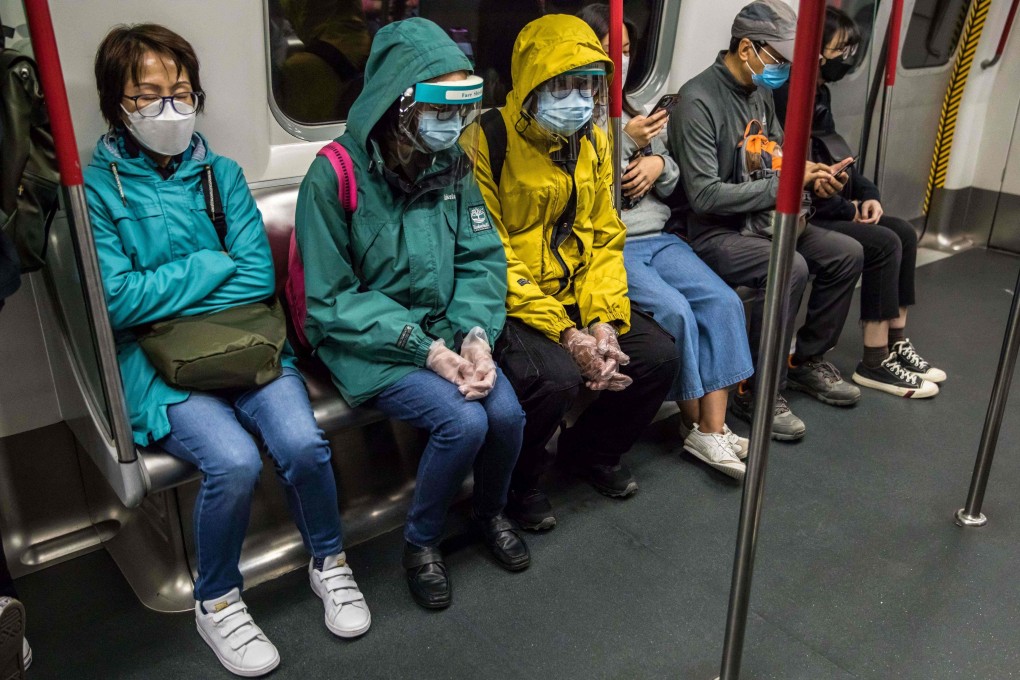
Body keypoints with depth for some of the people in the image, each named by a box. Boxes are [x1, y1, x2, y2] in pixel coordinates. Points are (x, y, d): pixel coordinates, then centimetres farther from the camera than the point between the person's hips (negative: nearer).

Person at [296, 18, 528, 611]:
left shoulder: (452, 164, -1)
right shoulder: (335, 177, -17)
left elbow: (482, 260, 1)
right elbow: (330, 301, -15)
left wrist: (475, 334, -18)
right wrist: (424, 349, -21)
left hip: (445, 329, 5)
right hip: (366, 340, -4)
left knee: (507, 411, -17)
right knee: (463, 421, -24)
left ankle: (491, 511, 19)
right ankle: (422, 542, 6)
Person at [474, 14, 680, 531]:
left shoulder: (591, 140, 7)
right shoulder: (489, 141, -15)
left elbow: (605, 238, 6)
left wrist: (604, 319, -11)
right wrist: (565, 334, -23)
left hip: (576, 297, 7)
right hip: (509, 303, -6)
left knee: (658, 355, -7)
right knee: (556, 376, -30)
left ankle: (592, 450, 21)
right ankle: (518, 482, 2)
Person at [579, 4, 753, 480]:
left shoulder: (630, 110, 20)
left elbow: (672, 181, 21)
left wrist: (658, 163, -2)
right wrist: (627, 144, -17)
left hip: (656, 238, 7)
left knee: (723, 302, -13)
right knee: (675, 311, -25)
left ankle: (714, 429, -13)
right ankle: (695, 422, -3)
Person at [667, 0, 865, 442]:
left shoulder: (760, 93, 8)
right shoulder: (699, 100, -19)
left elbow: (777, 157, 20)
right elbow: (705, 195, -26)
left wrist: (808, 174, -4)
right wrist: (785, 185, -21)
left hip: (759, 219, 9)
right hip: (709, 231, -9)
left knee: (847, 254, 2)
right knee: (789, 268, -31)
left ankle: (806, 360, 18)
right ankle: (755, 391, -14)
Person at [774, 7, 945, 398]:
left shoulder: (819, 94, 14)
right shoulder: (788, 97, -19)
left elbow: (838, 154, 20)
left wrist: (868, 194, 4)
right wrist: (849, 208, -14)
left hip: (829, 206, 11)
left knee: (904, 233, 6)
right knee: (884, 244, -18)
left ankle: (896, 343, 12)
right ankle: (875, 362, -9)